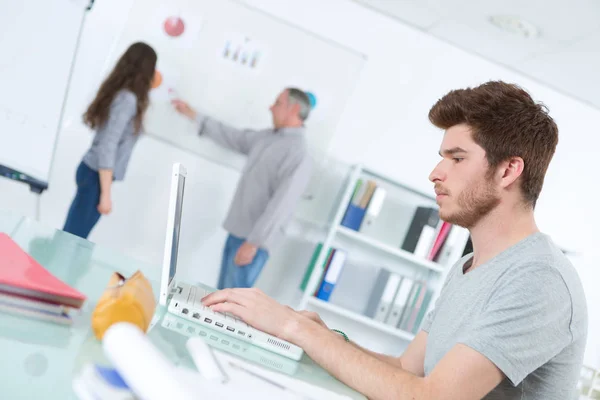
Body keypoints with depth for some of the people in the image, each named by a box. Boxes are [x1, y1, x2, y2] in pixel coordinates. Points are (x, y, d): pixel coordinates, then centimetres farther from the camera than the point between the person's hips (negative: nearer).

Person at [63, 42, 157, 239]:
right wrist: (105, 193, -20)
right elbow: (107, 146, -21)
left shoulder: (117, 91, 9)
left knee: (71, 236, 11)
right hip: (97, 175, -9)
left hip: (91, 170, 9)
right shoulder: (128, 99, -17)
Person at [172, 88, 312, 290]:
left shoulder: (298, 155, -16)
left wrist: (254, 242, -24)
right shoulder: (267, 137, 12)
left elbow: (281, 205, -22)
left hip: (253, 239, -9)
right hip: (236, 232, 9)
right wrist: (193, 114, 29)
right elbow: (231, 137, 26)